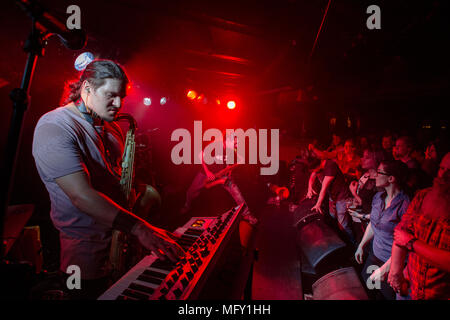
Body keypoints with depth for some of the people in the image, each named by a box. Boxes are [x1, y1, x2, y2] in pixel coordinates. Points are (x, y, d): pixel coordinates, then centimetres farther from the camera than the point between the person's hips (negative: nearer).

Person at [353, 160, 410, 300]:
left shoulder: (405, 205, -25)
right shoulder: (378, 197, -2)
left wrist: (385, 269, -22)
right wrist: (361, 246, 17)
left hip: (393, 264, -6)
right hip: (374, 254, 7)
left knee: (388, 295, 15)